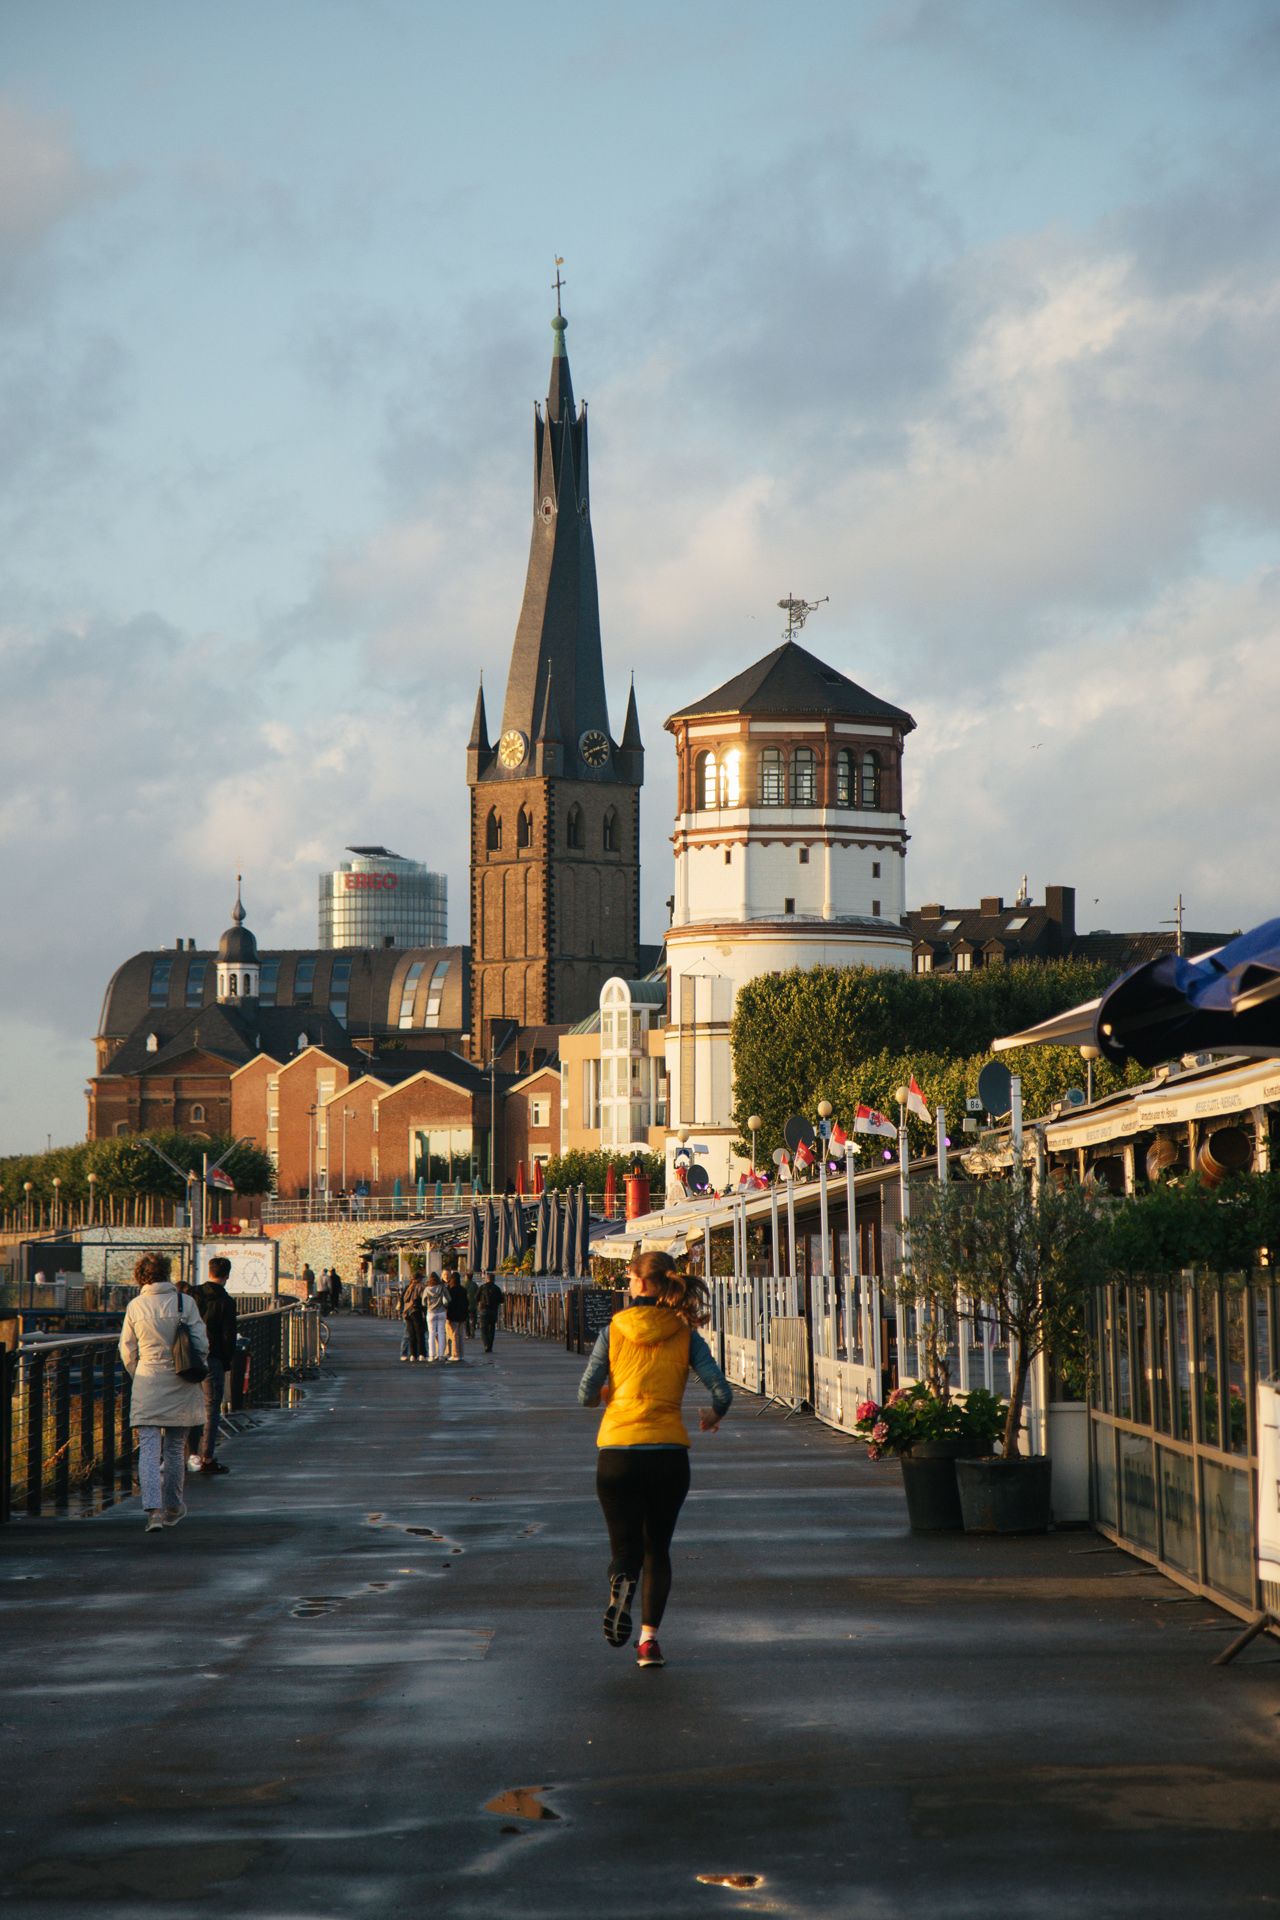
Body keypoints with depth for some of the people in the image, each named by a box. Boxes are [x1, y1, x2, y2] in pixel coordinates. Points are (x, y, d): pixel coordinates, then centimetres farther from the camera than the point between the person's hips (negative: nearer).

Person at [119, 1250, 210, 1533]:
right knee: (175, 1447, 14)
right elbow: (201, 1345, -5)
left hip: (147, 1386, 0)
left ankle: (153, 1508, -20)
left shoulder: (135, 1307, -1)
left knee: (149, 1448, -3)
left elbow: (127, 1351, 5)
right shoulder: (184, 1303, -5)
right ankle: (172, 1506, 25)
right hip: (180, 1387, 0)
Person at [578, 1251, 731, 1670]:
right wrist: (714, 1415, 18)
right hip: (669, 1453, 1)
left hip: (617, 1451, -1)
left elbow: (587, 1395, -2)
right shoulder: (685, 1335, 1)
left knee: (626, 1547, 10)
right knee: (657, 1549, 17)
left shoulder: (613, 1330, -2)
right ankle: (648, 1639, 4)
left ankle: (622, 1587, -25)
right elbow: (722, 1392, -5)